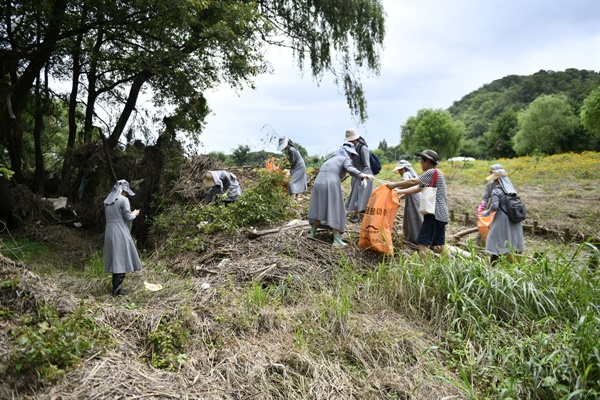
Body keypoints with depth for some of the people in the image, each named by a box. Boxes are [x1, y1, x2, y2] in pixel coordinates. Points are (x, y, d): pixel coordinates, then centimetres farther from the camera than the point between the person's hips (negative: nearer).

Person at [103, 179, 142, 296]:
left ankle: (116, 286, 18)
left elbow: (109, 216, 17)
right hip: (120, 233, -7)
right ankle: (117, 289, -3)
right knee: (121, 259, -2)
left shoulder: (107, 201, 11)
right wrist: (134, 214, 10)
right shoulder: (123, 200, -10)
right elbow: (128, 217, -11)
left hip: (109, 232, 7)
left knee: (115, 259, 13)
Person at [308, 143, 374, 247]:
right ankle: (337, 240, -2)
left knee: (318, 209, 18)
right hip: (331, 184, -6)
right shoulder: (346, 159, 11)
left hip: (319, 182, 6)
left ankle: (312, 234, 25)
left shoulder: (331, 159, 32)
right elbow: (350, 169, -12)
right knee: (335, 212, -1)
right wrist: (362, 175, -27)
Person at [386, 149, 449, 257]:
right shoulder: (434, 174, 21)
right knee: (437, 245, 11)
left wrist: (395, 184, -8)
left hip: (435, 213, -10)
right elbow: (418, 188, 18)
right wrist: (399, 191, 13)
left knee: (423, 242, -12)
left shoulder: (432, 172, -10)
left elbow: (413, 182, -16)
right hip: (441, 214, 10)